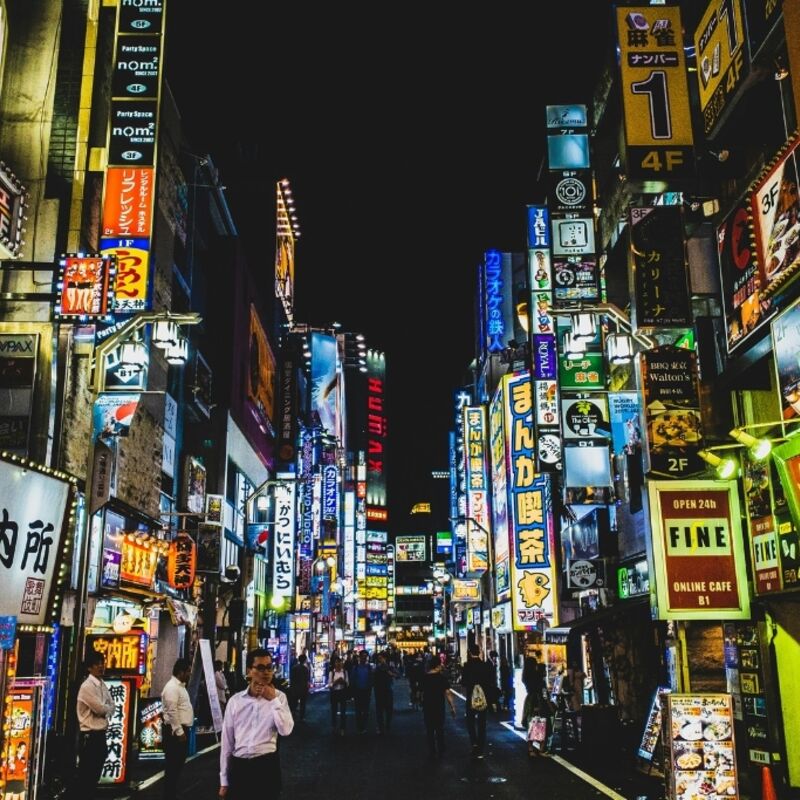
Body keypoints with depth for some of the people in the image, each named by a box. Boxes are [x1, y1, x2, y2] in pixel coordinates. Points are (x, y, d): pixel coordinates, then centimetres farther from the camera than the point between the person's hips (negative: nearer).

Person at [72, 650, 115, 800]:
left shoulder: (103, 685, 13)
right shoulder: (87, 686, -15)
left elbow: (112, 708, 13)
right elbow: (101, 709, -18)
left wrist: (105, 710, -6)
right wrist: (107, 708, 1)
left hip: (101, 734, 8)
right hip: (90, 736, -8)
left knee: (95, 774, 14)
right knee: (85, 774, -2)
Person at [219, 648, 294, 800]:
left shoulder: (279, 697, -1)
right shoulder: (235, 700, 1)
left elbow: (286, 730, -14)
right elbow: (227, 740, 5)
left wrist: (273, 700, -16)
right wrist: (224, 780, 7)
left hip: (267, 764, -1)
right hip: (239, 765, 1)